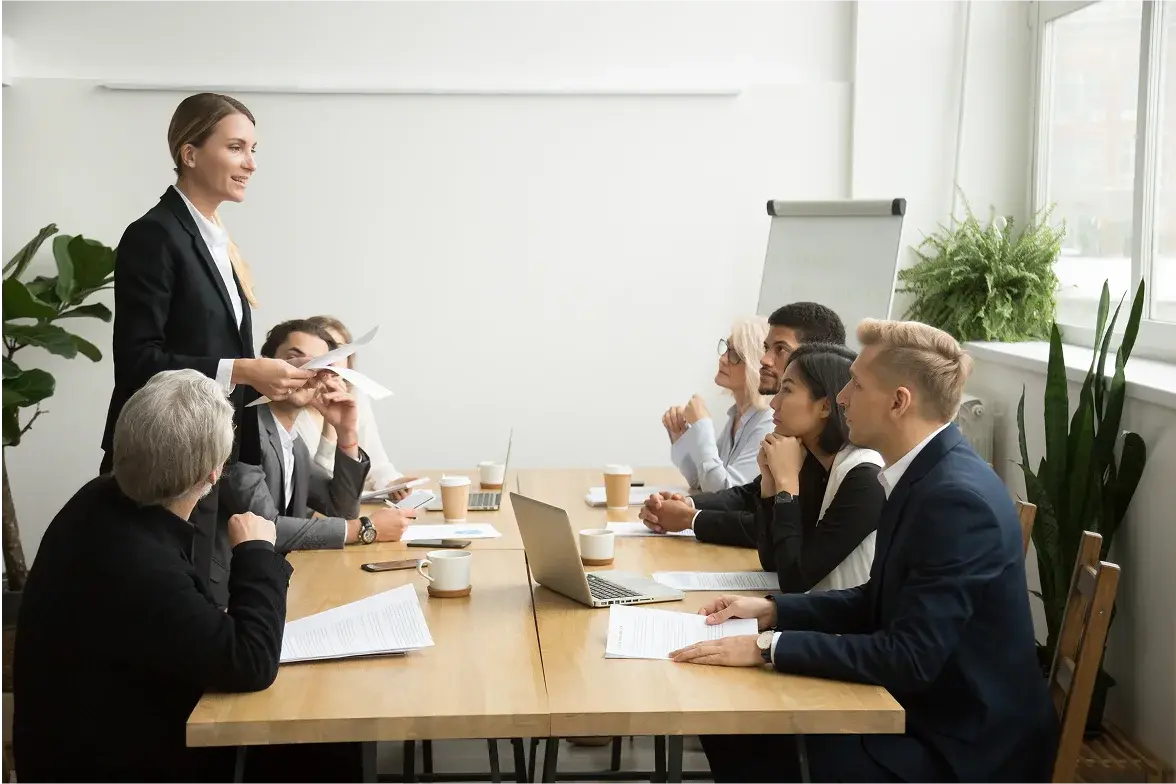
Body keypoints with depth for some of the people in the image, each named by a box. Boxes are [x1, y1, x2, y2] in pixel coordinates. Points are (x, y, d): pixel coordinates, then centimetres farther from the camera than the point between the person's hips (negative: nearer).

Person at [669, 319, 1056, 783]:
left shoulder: (960, 499, -25)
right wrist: (772, 611, 3)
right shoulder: (921, 475, 3)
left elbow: (909, 657, -28)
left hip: (967, 745, -8)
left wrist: (768, 647, -26)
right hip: (920, 706, 8)